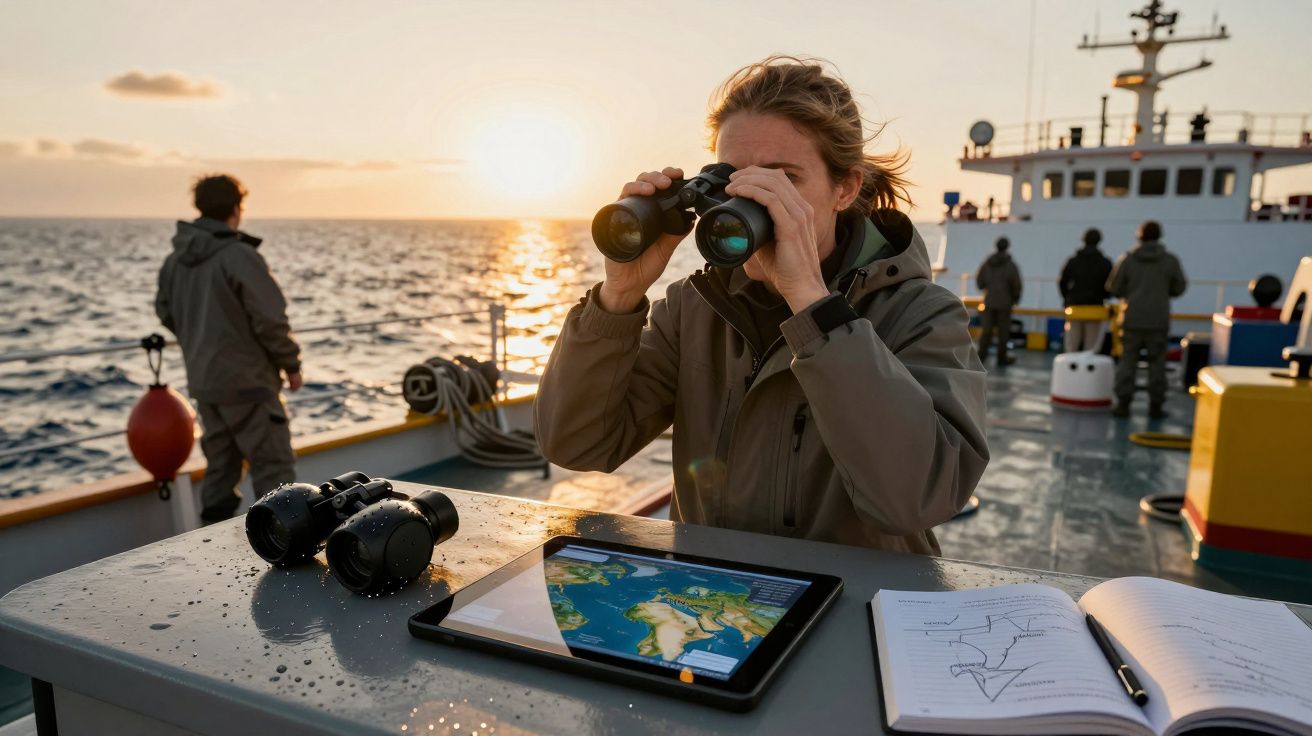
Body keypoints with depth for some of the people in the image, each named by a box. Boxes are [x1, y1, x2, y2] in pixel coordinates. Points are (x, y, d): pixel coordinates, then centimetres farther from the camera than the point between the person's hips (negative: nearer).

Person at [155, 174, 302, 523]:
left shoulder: (175, 259, 6)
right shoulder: (241, 256, -18)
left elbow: (166, 312, 17)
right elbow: (270, 320, -18)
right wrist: (291, 363, -6)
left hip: (203, 380, 8)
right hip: (246, 380, -8)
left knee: (220, 462, 18)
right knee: (274, 465, 0)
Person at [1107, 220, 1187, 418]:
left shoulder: (1127, 259, -3)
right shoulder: (1170, 260, -1)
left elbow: (1114, 288, 0)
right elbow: (1179, 287, 6)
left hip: (1131, 320, 0)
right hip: (1158, 320, 0)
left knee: (1127, 361, 4)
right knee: (1157, 363, 7)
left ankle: (1123, 403, 2)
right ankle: (1156, 405, 10)